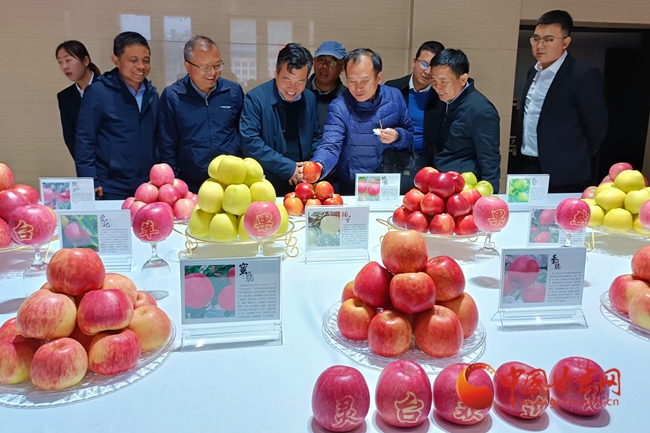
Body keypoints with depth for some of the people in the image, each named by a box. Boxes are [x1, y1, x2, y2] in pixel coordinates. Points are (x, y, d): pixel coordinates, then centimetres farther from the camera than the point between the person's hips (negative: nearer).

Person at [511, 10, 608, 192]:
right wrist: (523, 154, 14)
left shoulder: (584, 75, -12)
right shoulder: (533, 72, 11)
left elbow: (597, 125, -9)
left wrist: (576, 158, 2)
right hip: (524, 166, 7)